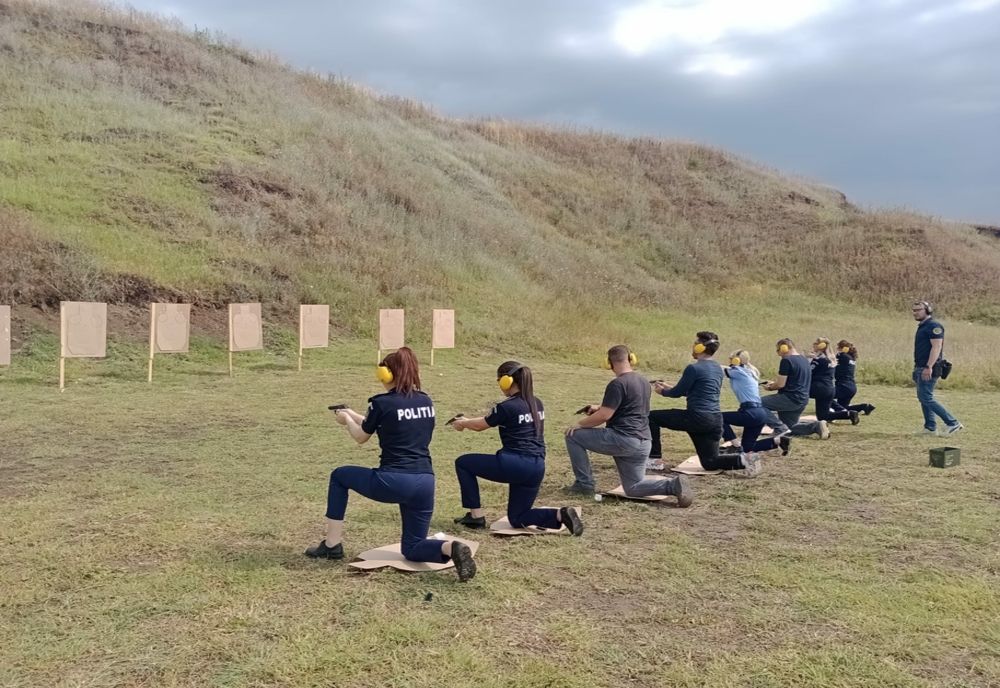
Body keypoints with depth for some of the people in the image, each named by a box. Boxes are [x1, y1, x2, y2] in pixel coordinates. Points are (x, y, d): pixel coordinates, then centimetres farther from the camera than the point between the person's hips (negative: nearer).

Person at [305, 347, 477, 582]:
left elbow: (361, 437, 11)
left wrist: (347, 419, 32)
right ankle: (451, 548, -13)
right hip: (425, 483, 5)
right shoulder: (426, 401, 12)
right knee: (412, 548, 19)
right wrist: (355, 415, 34)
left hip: (393, 482, -5)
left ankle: (332, 544, 23)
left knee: (339, 476, 23)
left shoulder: (382, 402, -5)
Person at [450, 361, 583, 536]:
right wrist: (467, 421, 31)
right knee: (517, 519, 20)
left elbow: (480, 426, 6)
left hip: (514, 464, -8)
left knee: (462, 463, 12)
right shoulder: (537, 404, 12)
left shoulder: (506, 407, -11)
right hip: (537, 468, 8)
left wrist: (461, 423, 27)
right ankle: (560, 515, -4)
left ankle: (476, 515, 10)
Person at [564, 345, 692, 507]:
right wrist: (599, 407, 30)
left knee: (573, 436, 4)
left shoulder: (617, 384, -13)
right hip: (643, 443, 8)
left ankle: (585, 484, 6)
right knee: (633, 488, 17)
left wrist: (580, 424, -1)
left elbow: (604, 416, -16)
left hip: (622, 439, -8)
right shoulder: (643, 382, 14)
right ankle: (674, 485, -6)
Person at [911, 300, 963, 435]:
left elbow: (936, 347, -21)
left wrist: (928, 367, -28)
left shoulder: (934, 326, -13)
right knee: (923, 397, 11)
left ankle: (953, 423, -6)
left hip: (929, 369, -10)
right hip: (921, 368, 10)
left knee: (926, 398, -11)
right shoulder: (922, 327, 18)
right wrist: (917, 369, 23)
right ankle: (930, 427, 16)